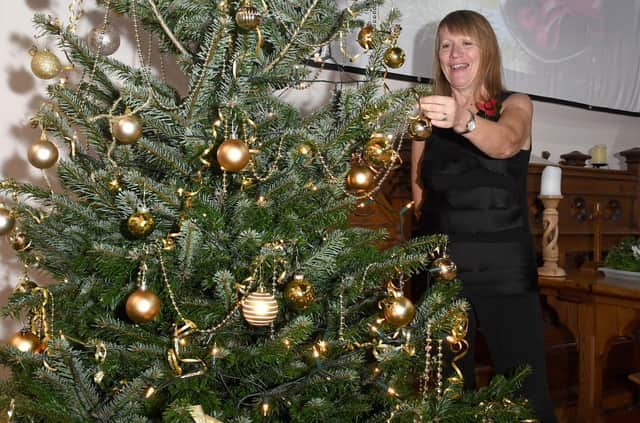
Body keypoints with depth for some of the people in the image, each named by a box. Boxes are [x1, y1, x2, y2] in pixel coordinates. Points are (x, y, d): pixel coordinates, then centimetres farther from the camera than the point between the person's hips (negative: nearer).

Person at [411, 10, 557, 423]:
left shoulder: (516, 105, 3)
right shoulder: (431, 114, 9)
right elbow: (420, 196, 8)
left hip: (504, 271, -1)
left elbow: (504, 143, -22)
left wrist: (464, 121, -40)